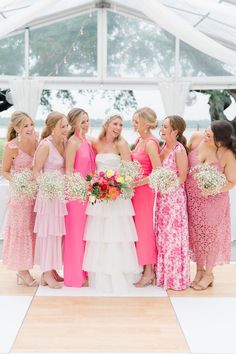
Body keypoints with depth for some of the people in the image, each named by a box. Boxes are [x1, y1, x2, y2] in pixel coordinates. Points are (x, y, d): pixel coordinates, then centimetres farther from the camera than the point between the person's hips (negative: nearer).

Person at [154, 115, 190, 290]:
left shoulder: (179, 150, -14)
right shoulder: (163, 147, 7)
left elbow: (182, 178, -13)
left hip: (174, 197, -7)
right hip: (162, 197, 7)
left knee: (173, 236, 2)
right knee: (162, 235, 13)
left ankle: (176, 277, 16)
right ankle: (164, 274, 26)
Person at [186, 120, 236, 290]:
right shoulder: (196, 138, -13)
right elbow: (186, 159, 6)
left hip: (213, 200, -4)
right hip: (192, 197, 4)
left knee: (211, 236, 10)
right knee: (196, 233, 14)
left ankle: (209, 273, 29)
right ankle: (199, 270, 32)